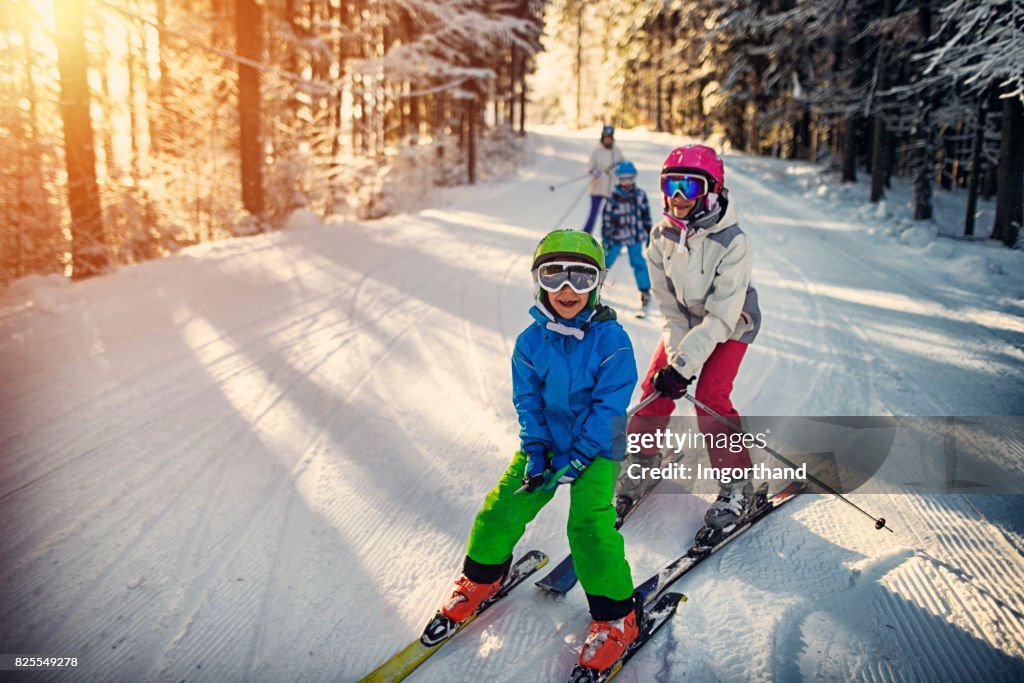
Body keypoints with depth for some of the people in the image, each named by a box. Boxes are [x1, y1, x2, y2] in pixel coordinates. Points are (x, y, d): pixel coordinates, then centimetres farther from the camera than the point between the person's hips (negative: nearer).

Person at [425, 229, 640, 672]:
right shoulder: (531, 341, -5)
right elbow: (527, 400, 1)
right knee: (502, 509, -3)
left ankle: (616, 619, 0)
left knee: (589, 525, -19)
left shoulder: (611, 339, -16)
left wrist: (576, 460, -20)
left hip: (596, 446, -4)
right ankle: (480, 580, 26)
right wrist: (535, 453, -11)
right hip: (546, 442, 4)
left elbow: (609, 405, -17)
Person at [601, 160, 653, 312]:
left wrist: (649, 234, 10)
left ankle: (645, 292, 10)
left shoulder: (640, 195, -1)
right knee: (606, 261, 6)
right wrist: (605, 238, -5)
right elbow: (606, 217, -3)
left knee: (638, 262, -2)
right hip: (616, 236, 0)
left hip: (635, 236, 1)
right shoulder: (614, 196, -7)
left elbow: (646, 215, 8)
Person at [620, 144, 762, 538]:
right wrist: (675, 356, -22)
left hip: (730, 327, -4)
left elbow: (722, 315, -31)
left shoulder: (732, 242, -29)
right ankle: (643, 460, 18)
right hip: (685, 324, 5)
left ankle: (737, 485, -3)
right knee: (656, 389, -6)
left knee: (711, 397, -18)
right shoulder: (661, 237, -14)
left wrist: (685, 363, -36)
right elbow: (668, 305, -11)